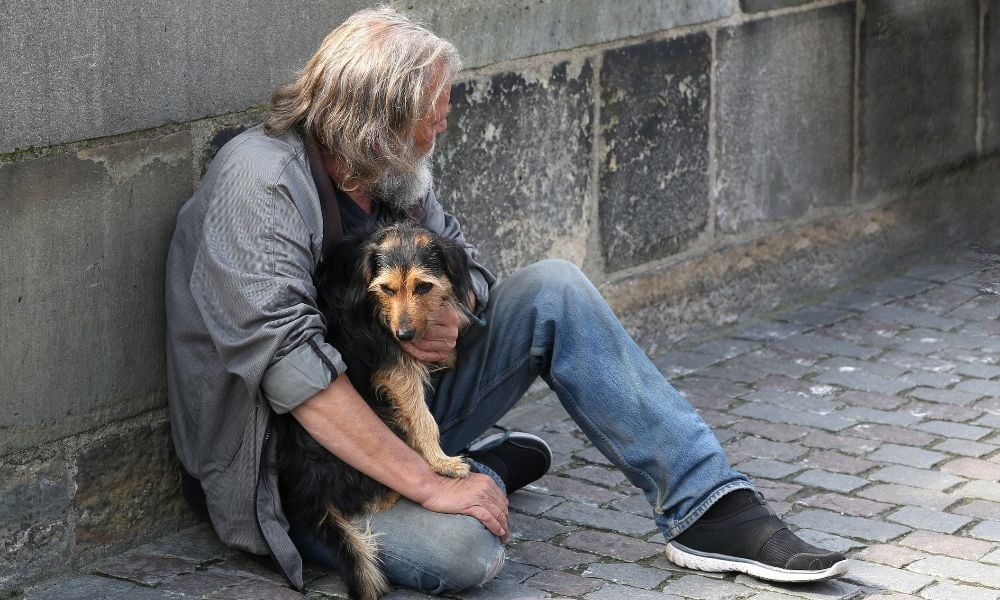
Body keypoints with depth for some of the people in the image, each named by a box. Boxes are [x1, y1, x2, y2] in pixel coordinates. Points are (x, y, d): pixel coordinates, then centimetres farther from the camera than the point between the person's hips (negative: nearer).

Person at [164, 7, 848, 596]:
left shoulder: (393, 175, 1)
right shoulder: (260, 181, -24)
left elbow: (465, 263, 13)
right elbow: (289, 362, -33)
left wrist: (452, 316, -15)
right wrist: (427, 484, -34)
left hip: (399, 406, 8)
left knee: (553, 290, -6)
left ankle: (708, 508, -6)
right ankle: (483, 470, 2)